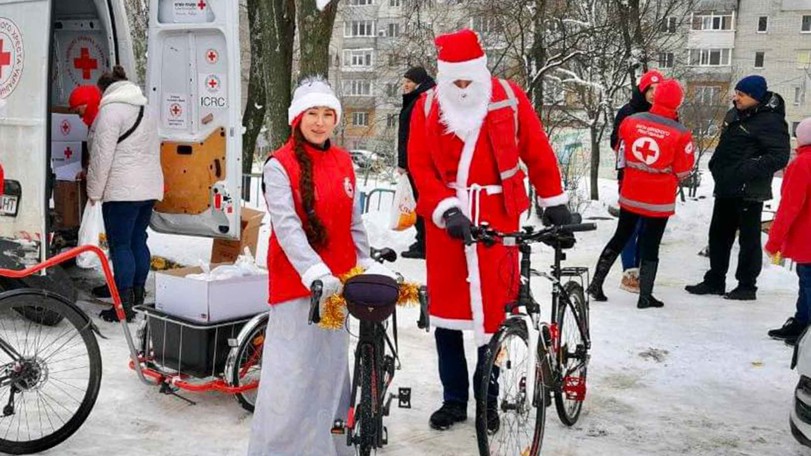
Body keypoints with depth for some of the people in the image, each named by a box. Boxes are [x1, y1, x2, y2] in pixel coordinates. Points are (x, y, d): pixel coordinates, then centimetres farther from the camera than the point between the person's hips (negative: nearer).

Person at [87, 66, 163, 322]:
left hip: (122, 190, -8)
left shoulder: (111, 110, -11)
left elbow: (102, 156, -15)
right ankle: (138, 292, 28)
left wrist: (94, 191, -7)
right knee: (138, 240, 17)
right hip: (149, 188, 9)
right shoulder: (146, 111, 18)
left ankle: (125, 305, -7)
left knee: (120, 245, -5)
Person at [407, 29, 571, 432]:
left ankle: (488, 399, 23)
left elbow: (537, 153, 6)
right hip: (445, 223, 1)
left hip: (497, 221, -1)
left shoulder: (509, 99, -2)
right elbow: (420, 166, -4)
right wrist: (446, 209, -17)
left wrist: (554, 201, 11)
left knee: (493, 309, 5)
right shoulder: (427, 106, 0)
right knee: (446, 311, 8)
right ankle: (453, 399, 23)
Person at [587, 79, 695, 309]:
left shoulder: (630, 121, -8)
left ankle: (596, 283, 19)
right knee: (650, 246, 7)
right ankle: (645, 296, 13)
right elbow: (683, 171, -7)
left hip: (630, 195, 3)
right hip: (659, 201, -3)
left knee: (619, 238, 19)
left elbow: (621, 153, 6)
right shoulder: (681, 134, -16)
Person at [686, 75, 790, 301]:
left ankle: (747, 286, 12)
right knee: (719, 235, 14)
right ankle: (714, 281, 25)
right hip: (726, 188, 9)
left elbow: (780, 157, -21)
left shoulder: (770, 121, -15)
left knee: (749, 239, 1)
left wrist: (749, 170, -26)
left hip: (749, 191, -9)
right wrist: (716, 165, 13)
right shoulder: (735, 115, 11)